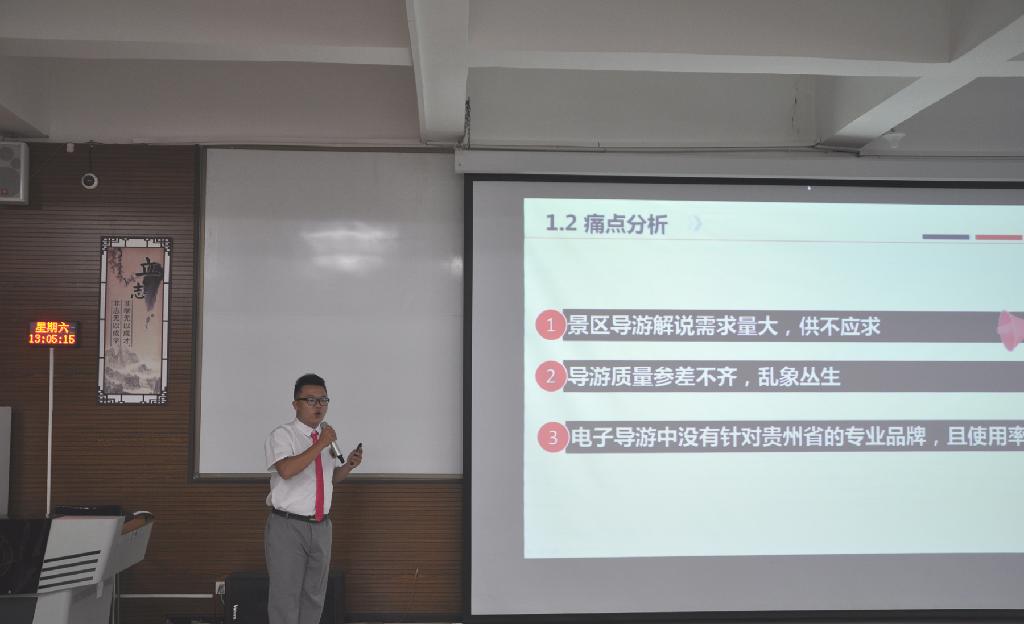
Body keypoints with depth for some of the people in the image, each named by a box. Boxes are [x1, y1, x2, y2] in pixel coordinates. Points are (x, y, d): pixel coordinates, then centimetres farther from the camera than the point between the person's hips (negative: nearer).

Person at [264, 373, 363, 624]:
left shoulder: (328, 436, 11)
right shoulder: (282, 435, -10)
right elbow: (286, 470, -28)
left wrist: (348, 465, 1)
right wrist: (320, 445, -26)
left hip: (321, 526, 6)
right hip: (288, 526, -6)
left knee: (314, 594, 14)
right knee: (286, 595, -1)